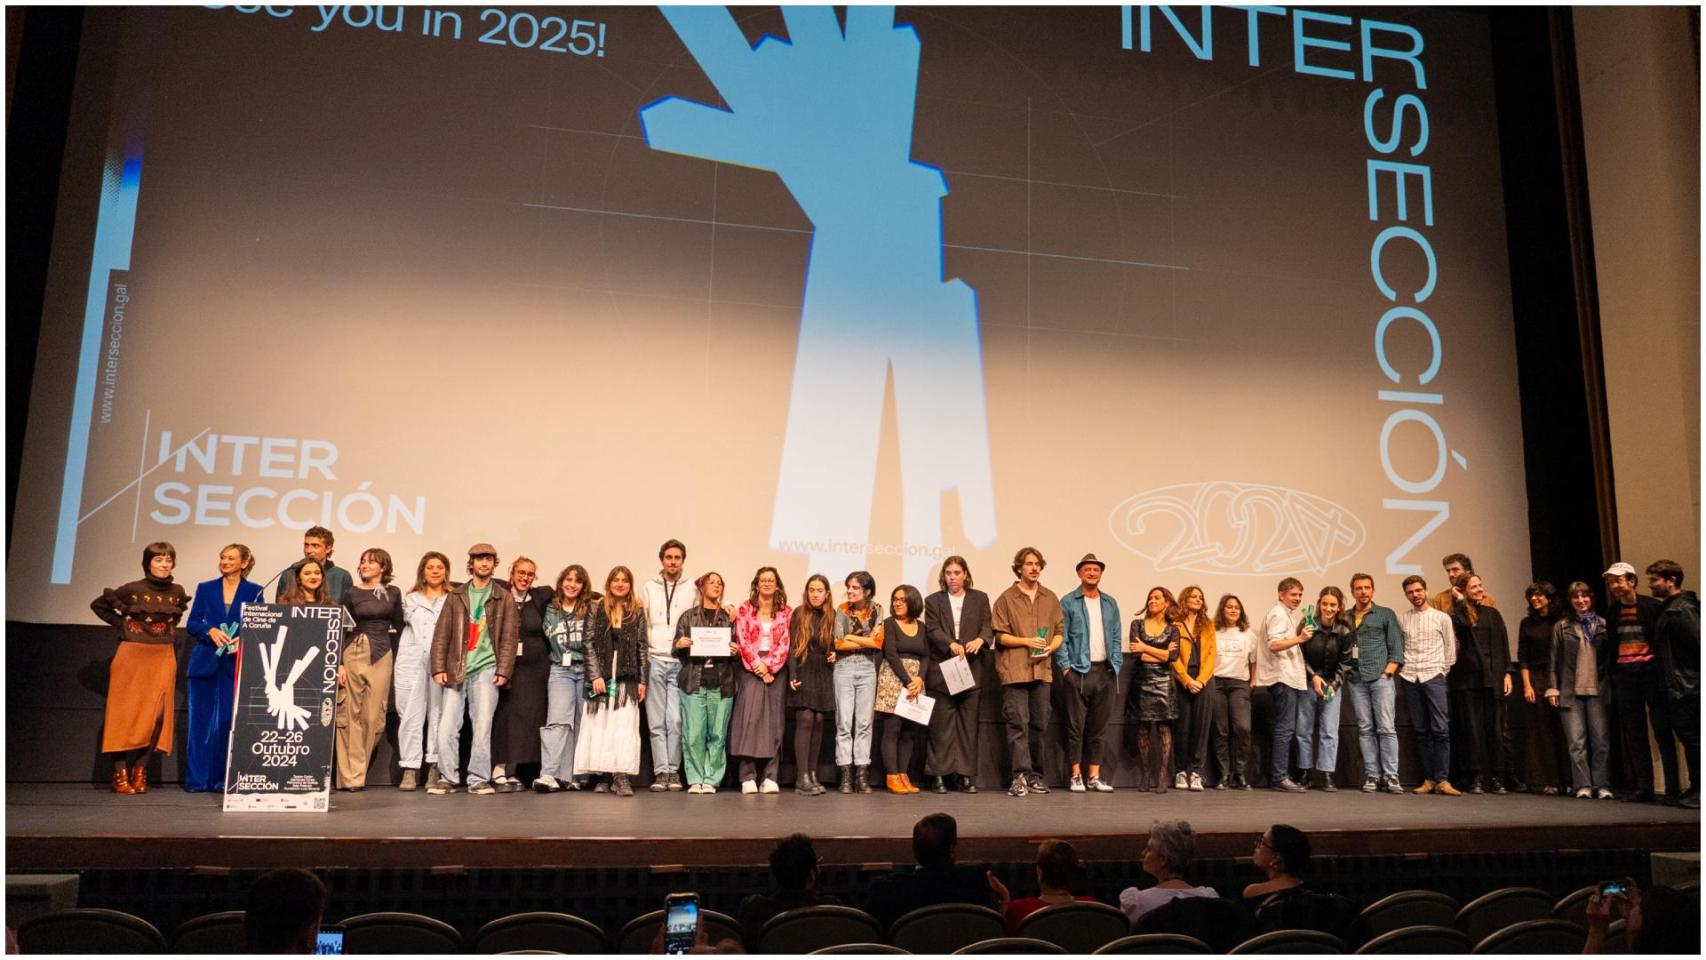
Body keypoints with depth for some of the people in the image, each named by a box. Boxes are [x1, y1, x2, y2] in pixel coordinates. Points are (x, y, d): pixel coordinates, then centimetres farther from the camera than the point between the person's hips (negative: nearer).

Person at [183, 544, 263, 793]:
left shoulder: (253, 591, 6)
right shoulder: (205, 588, 11)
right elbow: (192, 623, 7)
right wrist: (210, 630, -12)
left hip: (236, 664, -1)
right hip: (205, 662, 2)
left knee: (229, 722, -2)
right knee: (201, 721, 2)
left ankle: (223, 779, 5)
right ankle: (197, 779, 8)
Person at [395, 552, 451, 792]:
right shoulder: (410, 599, 18)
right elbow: (404, 622, 24)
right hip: (411, 662, 2)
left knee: (438, 714, -3)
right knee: (410, 715, -3)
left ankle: (435, 767, 2)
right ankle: (410, 770, -3)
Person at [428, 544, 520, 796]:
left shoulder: (504, 598, 8)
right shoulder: (456, 596, 12)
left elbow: (510, 636, 4)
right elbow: (441, 634, 8)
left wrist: (504, 670, -5)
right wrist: (439, 668, -2)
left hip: (486, 669, -1)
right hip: (456, 670, 1)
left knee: (482, 727, -5)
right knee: (447, 727, -3)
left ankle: (479, 779, 4)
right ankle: (447, 777, 8)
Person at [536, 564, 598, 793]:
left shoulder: (591, 609, 5)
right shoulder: (551, 610, 12)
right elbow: (546, 639, 19)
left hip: (586, 670, 0)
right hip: (560, 670, 0)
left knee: (581, 724, 1)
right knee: (558, 719, -14)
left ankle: (575, 775, 8)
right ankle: (549, 775, -22)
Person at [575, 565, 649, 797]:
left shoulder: (637, 612, 8)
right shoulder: (597, 609, 5)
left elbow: (641, 647, 7)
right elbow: (589, 643, 0)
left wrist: (642, 680, 2)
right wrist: (595, 675, -8)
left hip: (627, 677, 0)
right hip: (601, 675, 0)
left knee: (625, 725, -7)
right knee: (600, 724, 0)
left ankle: (622, 776, -10)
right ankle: (603, 776, 5)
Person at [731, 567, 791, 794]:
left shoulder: (786, 612, 8)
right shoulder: (745, 610, 7)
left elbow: (785, 643, 1)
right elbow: (742, 640, -1)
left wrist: (769, 666, -11)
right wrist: (758, 667, -10)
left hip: (775, 671, 1)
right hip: (750, 670, -1)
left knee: (773, 721, -1)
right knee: (748, 719, -10)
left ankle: (769, 777, 0)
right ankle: (748, 778, -9)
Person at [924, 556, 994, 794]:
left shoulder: (980, 598, 13)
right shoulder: (933, 601, 10)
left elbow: (988, 626, 5)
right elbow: (932, 630, -2)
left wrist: (980, 639, -17)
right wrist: (951, 644, -20)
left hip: (971, 670, 1)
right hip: (941, 671, -1)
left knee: (969, 725, 2)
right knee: (941, 726, -1)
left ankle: (966, 776, 7)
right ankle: (939, 776, 4)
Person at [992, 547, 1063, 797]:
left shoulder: (1050, 598, 14)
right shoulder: (1007, 598, 2)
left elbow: (1059, 631, 14)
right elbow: (1000, 635, -2)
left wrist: (1051, 646, -6)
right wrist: (1027, 641, -14)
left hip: (1041, 670, 4)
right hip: (1014, 670, -4)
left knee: (1039, 724, 7)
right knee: (1018, 723, -8)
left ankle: (1035, 775, 17)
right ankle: (1020, 776, -7)